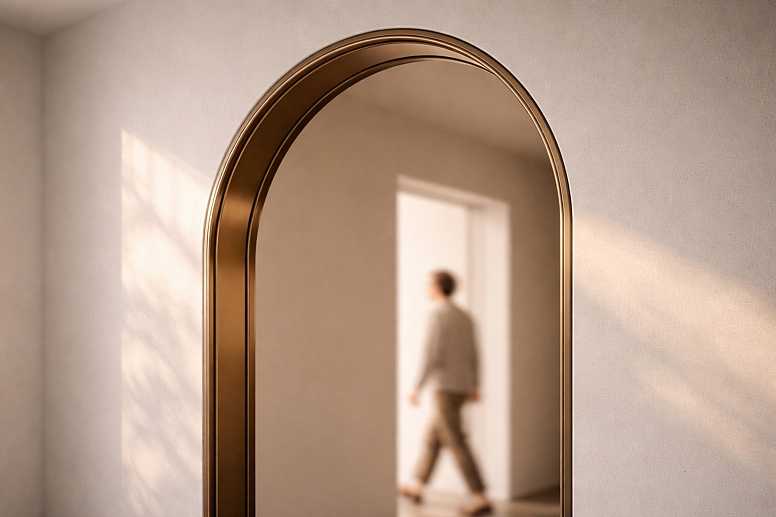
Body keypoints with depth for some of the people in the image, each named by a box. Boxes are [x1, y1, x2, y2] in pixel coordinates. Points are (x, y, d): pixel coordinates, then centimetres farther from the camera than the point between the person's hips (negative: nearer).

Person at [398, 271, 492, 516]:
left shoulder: (437, 315, -15)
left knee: (456, 444, -6)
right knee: (433, 436, 18)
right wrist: (474, 387, 20)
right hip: (462, 387, 9)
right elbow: (472, 354, 15)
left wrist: (416, 389, -15)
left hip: (445, 387, -9)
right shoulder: (464, 316, 13)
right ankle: (417, 488, 28)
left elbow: (431, 356, -21)